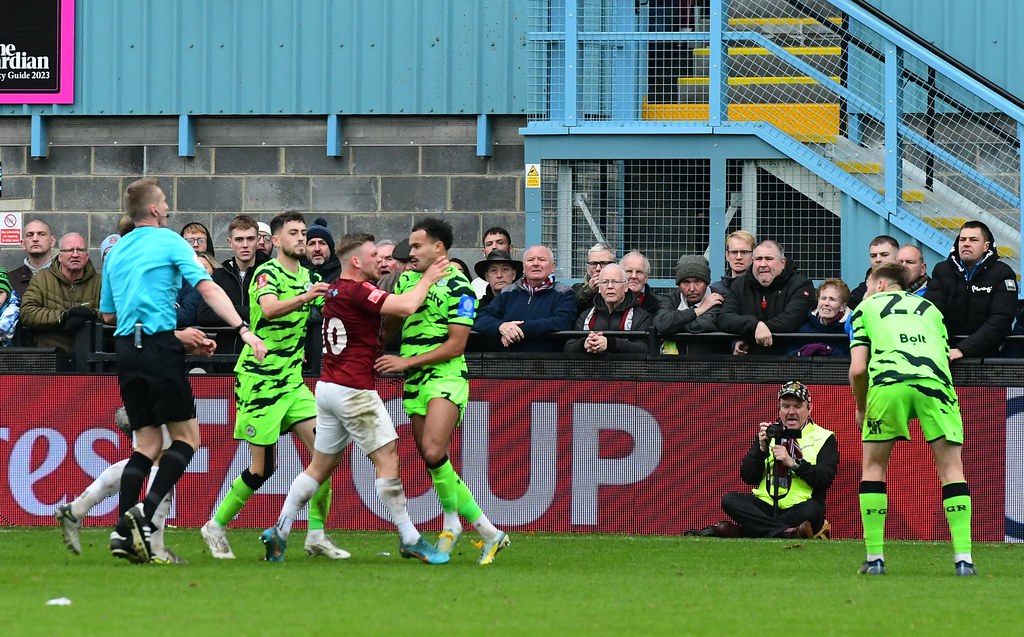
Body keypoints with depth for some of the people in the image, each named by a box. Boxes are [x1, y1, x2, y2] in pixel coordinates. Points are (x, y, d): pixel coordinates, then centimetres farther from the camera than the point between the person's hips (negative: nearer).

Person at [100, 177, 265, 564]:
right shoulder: (169, 242, 0)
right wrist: (243, 329, -18)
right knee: (186, 437, 1)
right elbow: (207, 289, -13)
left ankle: (124, 531, -5)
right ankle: (146, 512, -19)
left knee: (148, 442, 9)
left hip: (126, 347, 6)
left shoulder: (116, 253, 18)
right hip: (159, 346, -6)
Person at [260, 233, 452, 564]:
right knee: (388, 460, -5)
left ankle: (279, 532, 9)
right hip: (354, 390, -9)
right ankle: (409, 539, -3)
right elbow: (406, 306, -24)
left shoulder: (335, 289, 12)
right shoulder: (357, 291, -15)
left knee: (320, 466, 12)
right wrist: (427, 279, -8)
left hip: (327, 388, 9)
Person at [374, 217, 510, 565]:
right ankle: (489, 533, 8)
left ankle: (451, 522, -5)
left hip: (446, 377, -7)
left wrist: (406, 361, -13)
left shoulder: (458, 288, -7)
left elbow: (456, 345, -12)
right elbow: (388, 327, 23)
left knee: (433, 452, -26)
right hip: (414, 382, 7)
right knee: (434, 463, 1)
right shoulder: (408, 280, 14)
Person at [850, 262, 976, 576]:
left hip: (888, 380, -1)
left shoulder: (867, 307, 24)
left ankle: (875, 558, 10)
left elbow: (858, 369, 12)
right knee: (951, 467, 9)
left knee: (874, 466, 15)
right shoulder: (930, 309, 32)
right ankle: (963, 558, -1)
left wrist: (860, 409, 28)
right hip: (935, 380, 1)